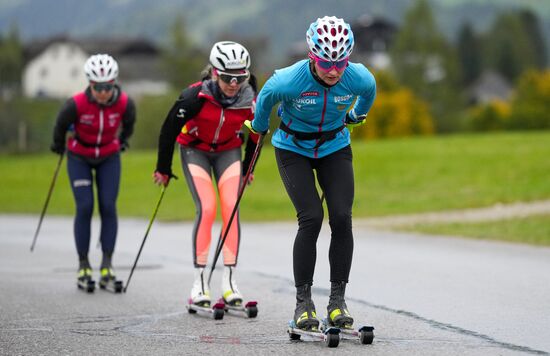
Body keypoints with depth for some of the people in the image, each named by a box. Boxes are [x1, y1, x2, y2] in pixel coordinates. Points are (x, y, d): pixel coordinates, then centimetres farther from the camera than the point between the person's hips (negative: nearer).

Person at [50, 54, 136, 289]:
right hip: (79, 157, -1)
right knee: (84, 207, -10)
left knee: (108, 207, -8)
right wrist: (58, 146, 8)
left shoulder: (125, 104, -23)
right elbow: (61, 125, -7)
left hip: (109, 157, 2)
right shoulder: (76, 104, -29)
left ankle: (107, 263, -1)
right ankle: (83, 264, 0)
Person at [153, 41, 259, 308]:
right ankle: (199, 281, -11)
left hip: (228, 151, 3)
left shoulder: (250, 100, -21)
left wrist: (247, 169, 12)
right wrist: (163, 169, -5)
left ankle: (229, 280, -9)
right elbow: (169, 129, -15)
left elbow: (256, 135, 1)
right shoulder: (196, 96, -29)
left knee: (230, 208, -14)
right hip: (194, 150, -3)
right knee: (206, 208, -18)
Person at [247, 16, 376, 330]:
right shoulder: (290, 80, -31)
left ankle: (338, 300, 0)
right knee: (311, 218, -16)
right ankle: (303, 301, -4)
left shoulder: (358, 78, -24)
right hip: (294, 149, -2)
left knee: (342, 218, -12)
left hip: (335, 148, 2)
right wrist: (260, 128, 11)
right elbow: (266, 97, -7)